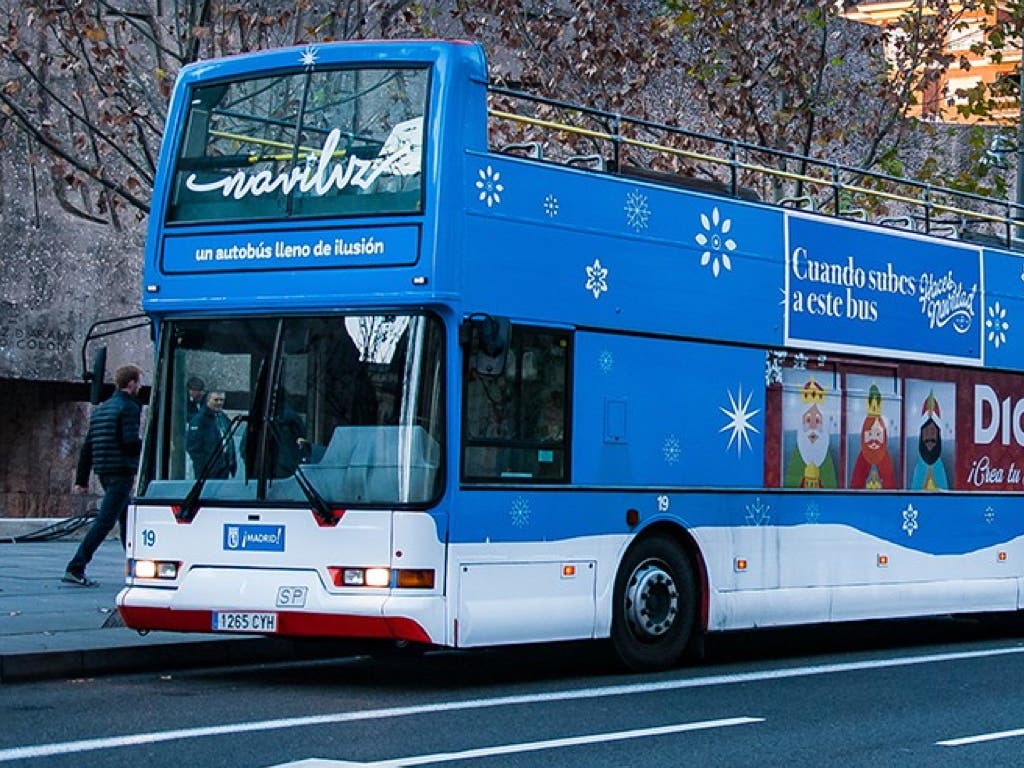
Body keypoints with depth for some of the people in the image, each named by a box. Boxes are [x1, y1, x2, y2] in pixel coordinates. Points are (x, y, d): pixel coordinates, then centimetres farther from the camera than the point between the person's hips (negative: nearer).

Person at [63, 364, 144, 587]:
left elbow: (87, 446, 16)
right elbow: (130, 441, -20)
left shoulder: (101, 409, 17)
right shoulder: (129, 408, -9)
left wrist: (81, 479, 17)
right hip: (122, 472, -9)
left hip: (104, 473, 9)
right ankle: (75, 569, -15)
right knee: (105, 521, -9)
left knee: (127, 519, 18)